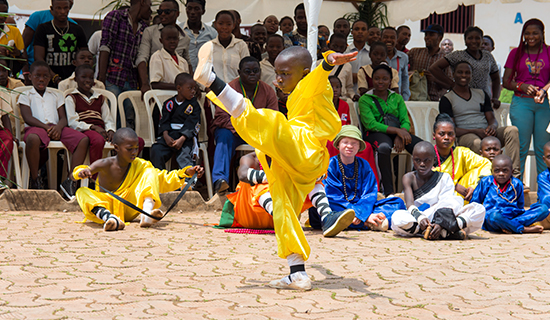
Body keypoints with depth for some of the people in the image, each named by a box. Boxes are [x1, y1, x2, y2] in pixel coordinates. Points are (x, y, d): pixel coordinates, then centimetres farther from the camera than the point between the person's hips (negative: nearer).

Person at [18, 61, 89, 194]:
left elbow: (63, 118, 15)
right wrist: (46, 127, -16)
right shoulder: (25, 95, 16)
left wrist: (58, 127, -10)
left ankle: (71, 180, -25)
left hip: (56, 128, 4)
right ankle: (34, 181, -27)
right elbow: (28, 118, -1)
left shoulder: (56, 96, 27)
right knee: (33, 139, -43)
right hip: (36, 128, -4)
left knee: (83, 140, -22)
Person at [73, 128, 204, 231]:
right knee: (82, 193, -32)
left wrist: (186, 172, -8)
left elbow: (164, 180, 5)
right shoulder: (105, 165, -12)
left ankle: (147, 214, -39)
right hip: (106, 205, -2)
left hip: (128, 210, 2)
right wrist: (81, 172, -44)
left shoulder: (140, 165, -1)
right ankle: (109, 218, -61)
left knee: (150, 173, -11)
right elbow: (74, 175, -19)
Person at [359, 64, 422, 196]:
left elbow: (405, 121, 8)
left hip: (398, 132, 4)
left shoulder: (397, 98, 20)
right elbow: (370, 124, -8)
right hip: (375, 133, -4)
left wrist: (400, 136, -16)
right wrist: (396, 131, -19)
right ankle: (388, 191, -38)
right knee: (384, 147, -42)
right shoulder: (365, 99, 6)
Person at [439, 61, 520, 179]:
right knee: (476, 143, -40)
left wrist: (492, 126, -9)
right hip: (465, 136, -5)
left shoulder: (481, 94, 23)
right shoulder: (447, 99, 8)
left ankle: (514, 173, -35)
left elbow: (492, 118, 18)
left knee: (512, 130, -24)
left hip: (486, 133, 5)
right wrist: (476, 131, -17)